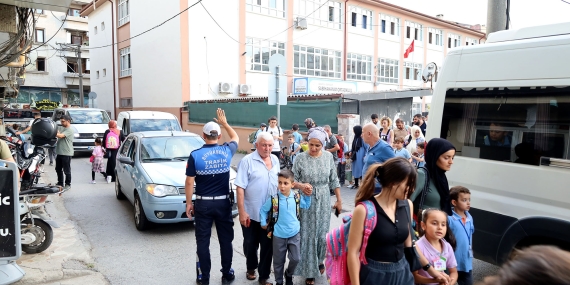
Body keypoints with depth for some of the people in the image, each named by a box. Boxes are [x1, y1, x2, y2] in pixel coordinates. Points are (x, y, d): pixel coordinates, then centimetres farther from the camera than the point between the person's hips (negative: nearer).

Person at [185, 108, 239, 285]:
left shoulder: (195, 155, -11)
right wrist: (224, 123, 27)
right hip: (223, 202, 2)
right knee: (226, 240, 14)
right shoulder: (227, 151, -5)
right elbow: (235, 138, 18)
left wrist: (189, 203, 3)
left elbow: (189, 182, -8)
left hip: (203, 204, -2)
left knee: (203, 242, 9)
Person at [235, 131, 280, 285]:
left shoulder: (275, 160, 5)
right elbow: (240, 187, -15)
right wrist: (241, 212, -18)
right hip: (251, 213, -3)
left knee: (267, 245, 10)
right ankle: (251, 268, 41)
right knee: (250, 244, 16)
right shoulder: (247, 161, -13)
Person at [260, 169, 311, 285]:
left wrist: (308, 196, 2)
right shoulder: (274, 198, -15)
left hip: (294, 234, 2)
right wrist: (264, 223, -1)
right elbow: (263, 210, 0)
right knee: (278, 262, 11)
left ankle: (289, 275, 38)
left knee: (296, 259, 8)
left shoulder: (297, 197, -7)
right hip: (279, 235, -2)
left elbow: (306, 206, 14)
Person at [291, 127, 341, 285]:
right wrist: (301, 186, -25)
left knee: (322, 234, 11)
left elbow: (334, 180, 6)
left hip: (324, 201, 2)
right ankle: (309, 271, 20)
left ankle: (320, 261, 39)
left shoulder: (328, 156, -1)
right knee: (308, 235, 4)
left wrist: (339, 199, 7)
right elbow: (292, 180, -6)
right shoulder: (300, 158, -9)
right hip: (306, 202, -2)